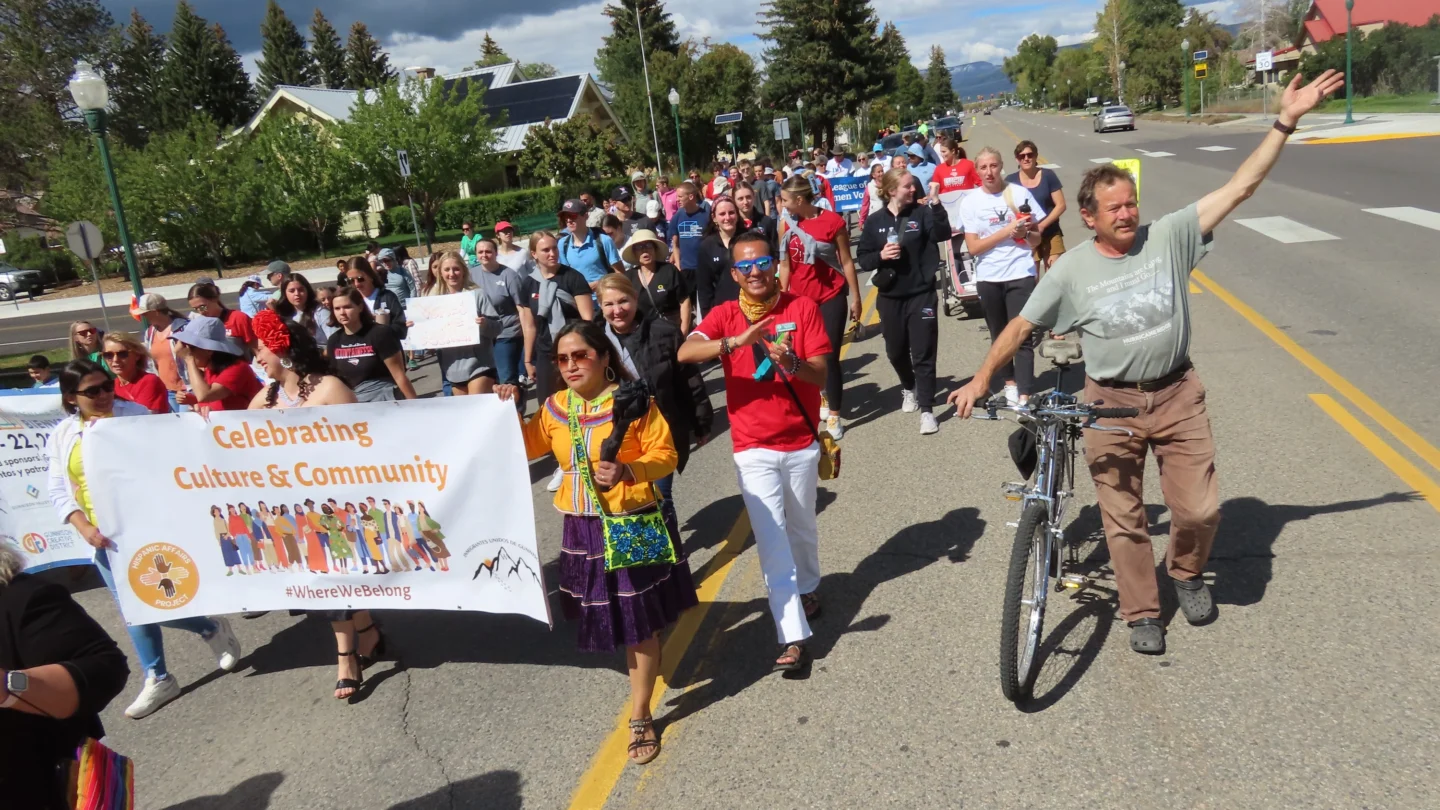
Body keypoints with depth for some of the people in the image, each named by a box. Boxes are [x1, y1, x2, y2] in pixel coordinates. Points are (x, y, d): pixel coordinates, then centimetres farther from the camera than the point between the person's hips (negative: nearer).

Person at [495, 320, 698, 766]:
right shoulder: (555, 407, 4)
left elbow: (665, 455, -15)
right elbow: (526, 446, 14)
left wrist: (628, 471, -32)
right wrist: (508, 411, -1)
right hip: (583, 529, 5)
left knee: (639, 620, 4)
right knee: (604, 613, 17)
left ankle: (640, 716, 17)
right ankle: (645, 661, 46)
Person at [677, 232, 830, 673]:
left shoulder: (802, 307, -5)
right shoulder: (724, 315, -4)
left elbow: (820, 374, -9)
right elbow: (685, 353, -22)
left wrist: (791, 362, -31)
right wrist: (735, 342, -37)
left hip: (801, 442, 1)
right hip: (753, 448, -1)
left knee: (801, 528, 20)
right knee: (771, 541, -5)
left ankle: (808, 588, 48)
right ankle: (793, 637, 0)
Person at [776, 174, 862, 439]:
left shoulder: (833, 221, -10)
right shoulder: (786, 224, 0)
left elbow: (846, 261, -4)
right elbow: (785, 264, 6)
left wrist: (855, 298, -3)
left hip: (831, 298, -3)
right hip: (800, 298, 3)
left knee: (830, 357, -1)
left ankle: (834, 416, 9)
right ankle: (822, 401, 26)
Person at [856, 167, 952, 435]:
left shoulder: (921, 213, -3)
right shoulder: (875, 221, 0)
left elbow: (943, 234, -18)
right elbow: (862, 258, 2)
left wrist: (936, 205, -28)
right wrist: (881, 256, -17)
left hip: (921, 293, -2)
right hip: (890, 296, 2)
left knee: (923, 353, -3)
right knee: (896, 351, 16)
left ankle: (927, 410, 2)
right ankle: (908, 388, 44)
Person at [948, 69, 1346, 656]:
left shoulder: (1169, 237, -3)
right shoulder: (1071, 269, -5)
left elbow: (1240, 187, -4)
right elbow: (1021, 325, -2)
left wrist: (1286, 121, -8)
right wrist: (981, 379, -7)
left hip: (1176, 395, 1)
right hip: (1110, 404, -1)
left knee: (1200, 510, 0)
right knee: (1123, 521, 7)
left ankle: (1185, 571, 33)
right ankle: (1142, 614, 25)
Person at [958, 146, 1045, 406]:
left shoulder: (1020, 193, 0)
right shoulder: (970, 201, -2)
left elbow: (1037, 238, 6)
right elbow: (973, 247, -8)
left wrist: (1025, 233, -16)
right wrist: (1007, 231, -17)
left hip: (1021, 274, -1)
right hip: (988, 278, 2)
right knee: (999, 335, 15)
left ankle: (1024, 396, -7)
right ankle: (1010, 382, 33)